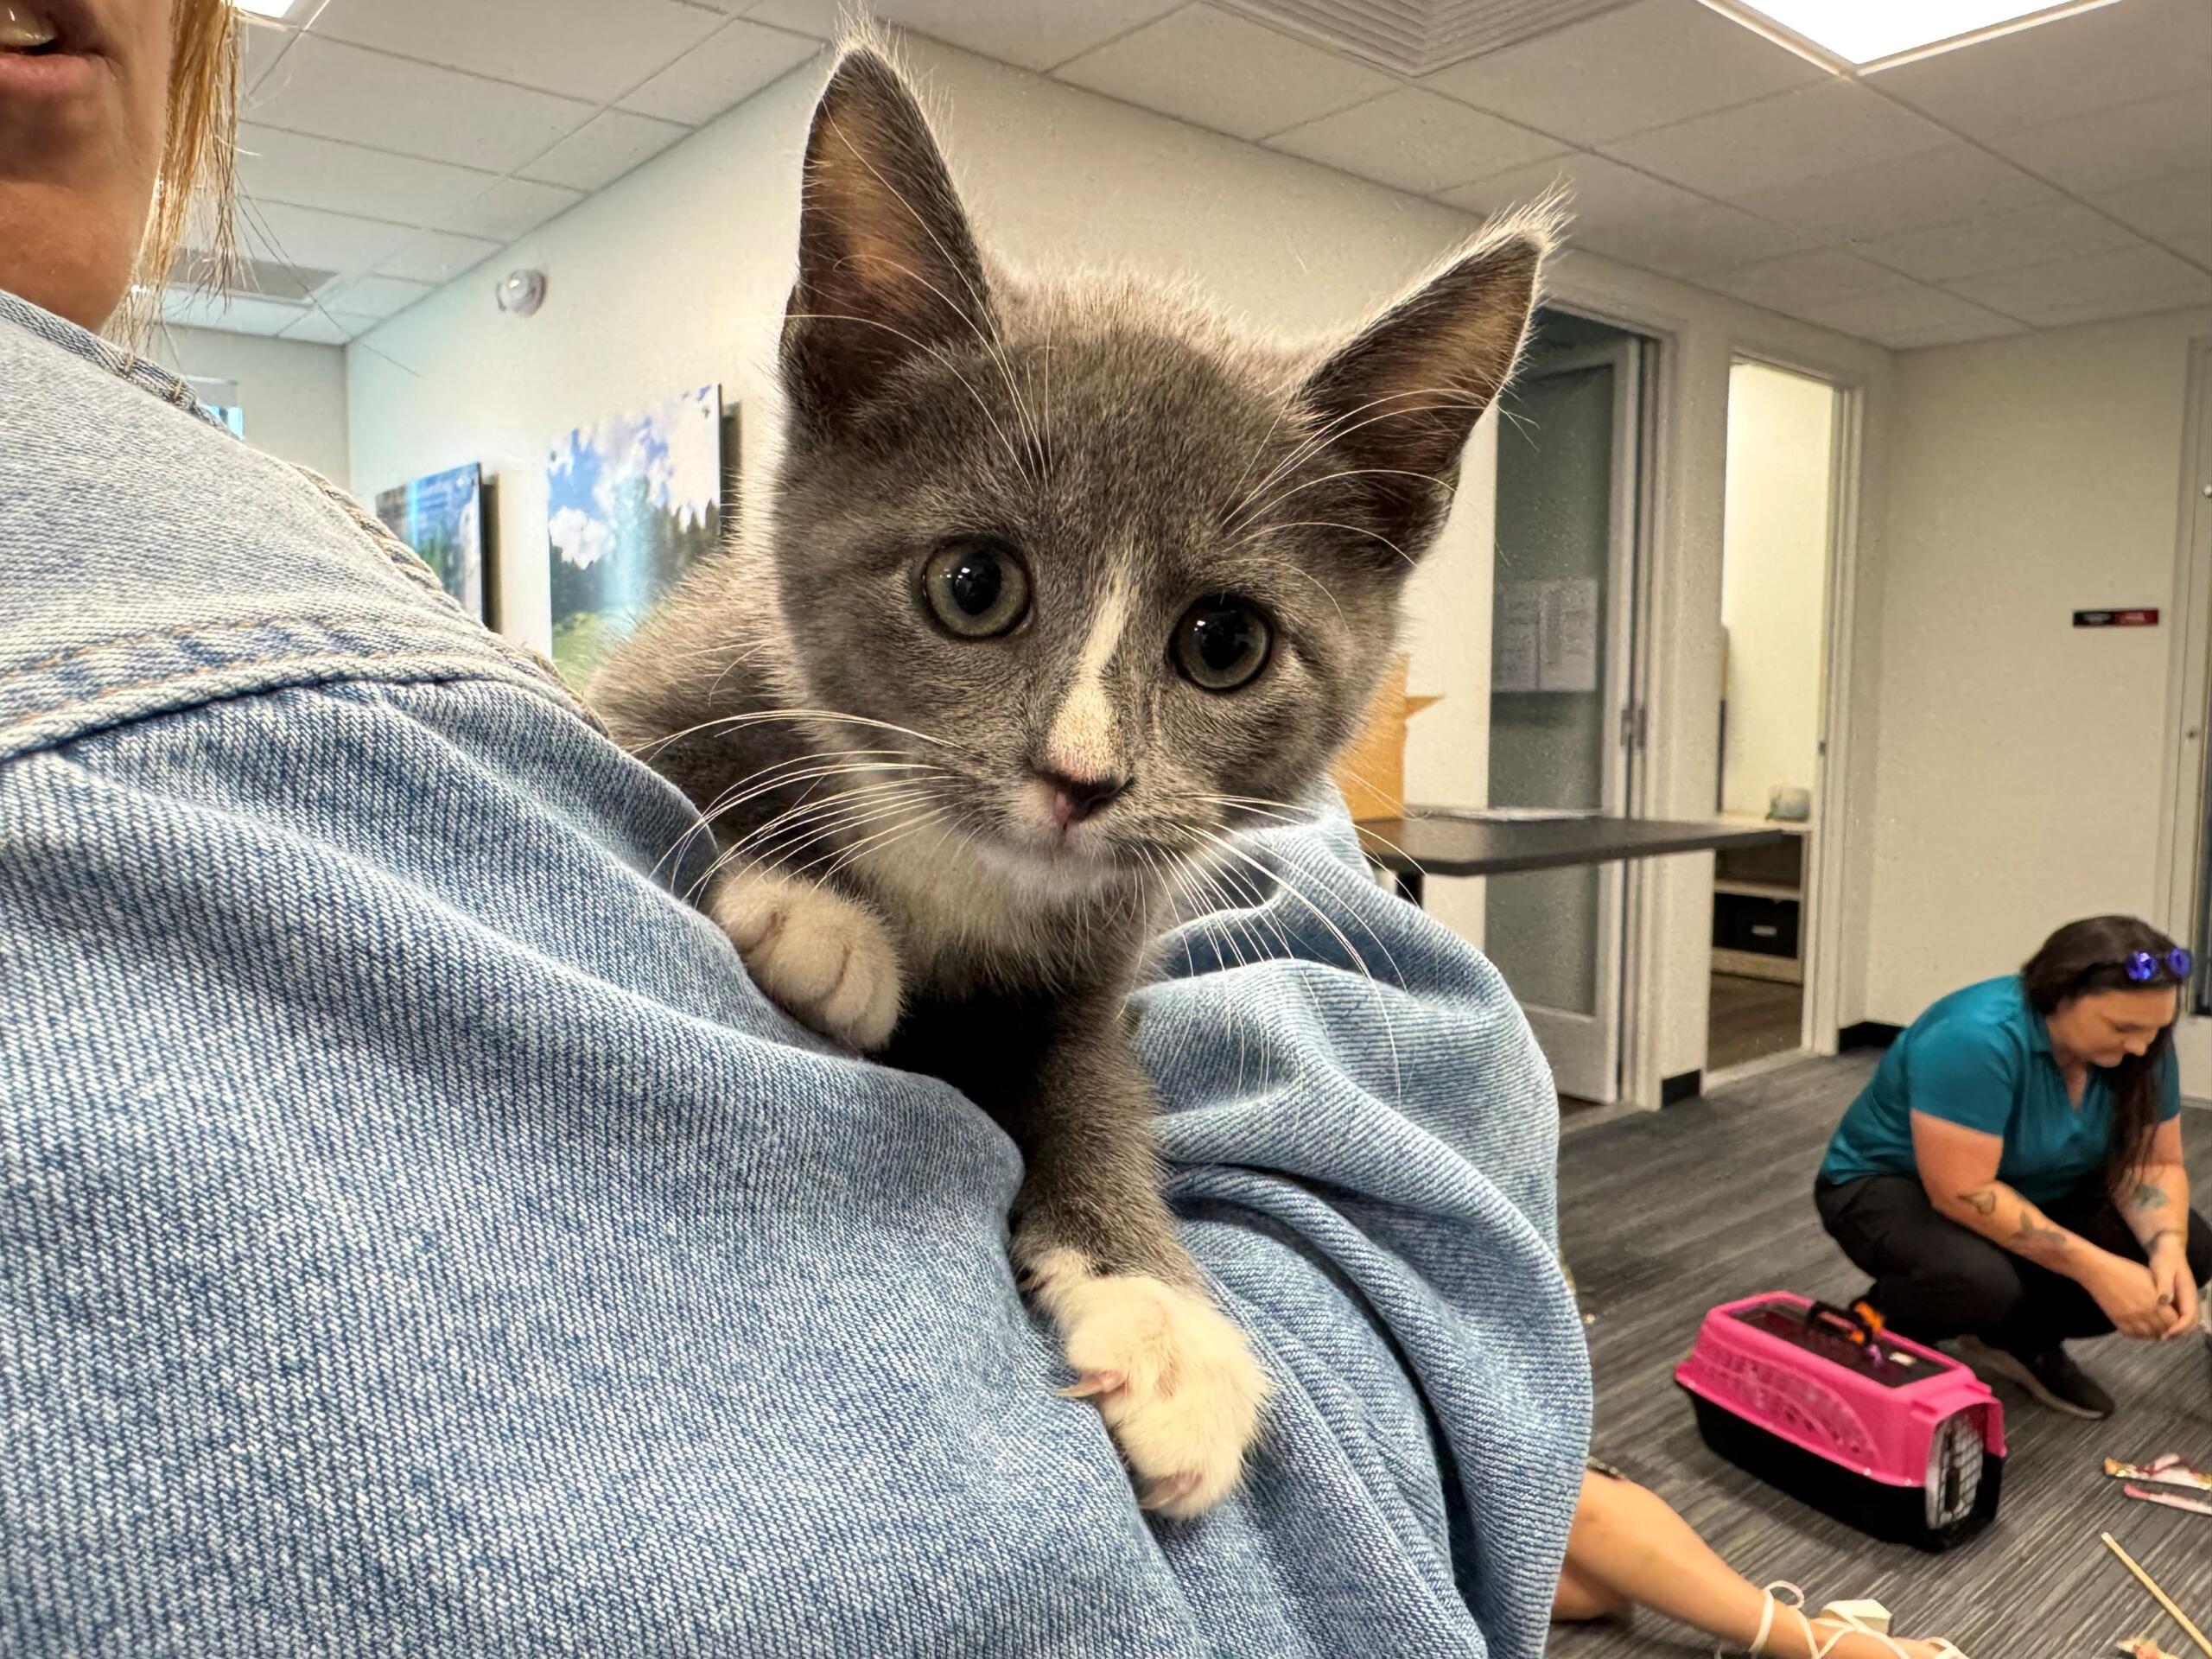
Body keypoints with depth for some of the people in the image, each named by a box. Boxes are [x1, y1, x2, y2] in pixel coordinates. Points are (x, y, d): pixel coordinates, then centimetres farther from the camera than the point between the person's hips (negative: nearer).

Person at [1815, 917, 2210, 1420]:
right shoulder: (1976, 1037, -33)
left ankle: (2024, 1338, 8)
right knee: (1981, 1281, -35)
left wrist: (2167, 1249, -25)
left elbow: (2151, 1163, -6)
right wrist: (2096, 1269, -33)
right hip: (1891, 1186, -7)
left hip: (2030, 1194, 7)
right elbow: (1963, 1192, -33)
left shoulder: (2140, 1047, -10)